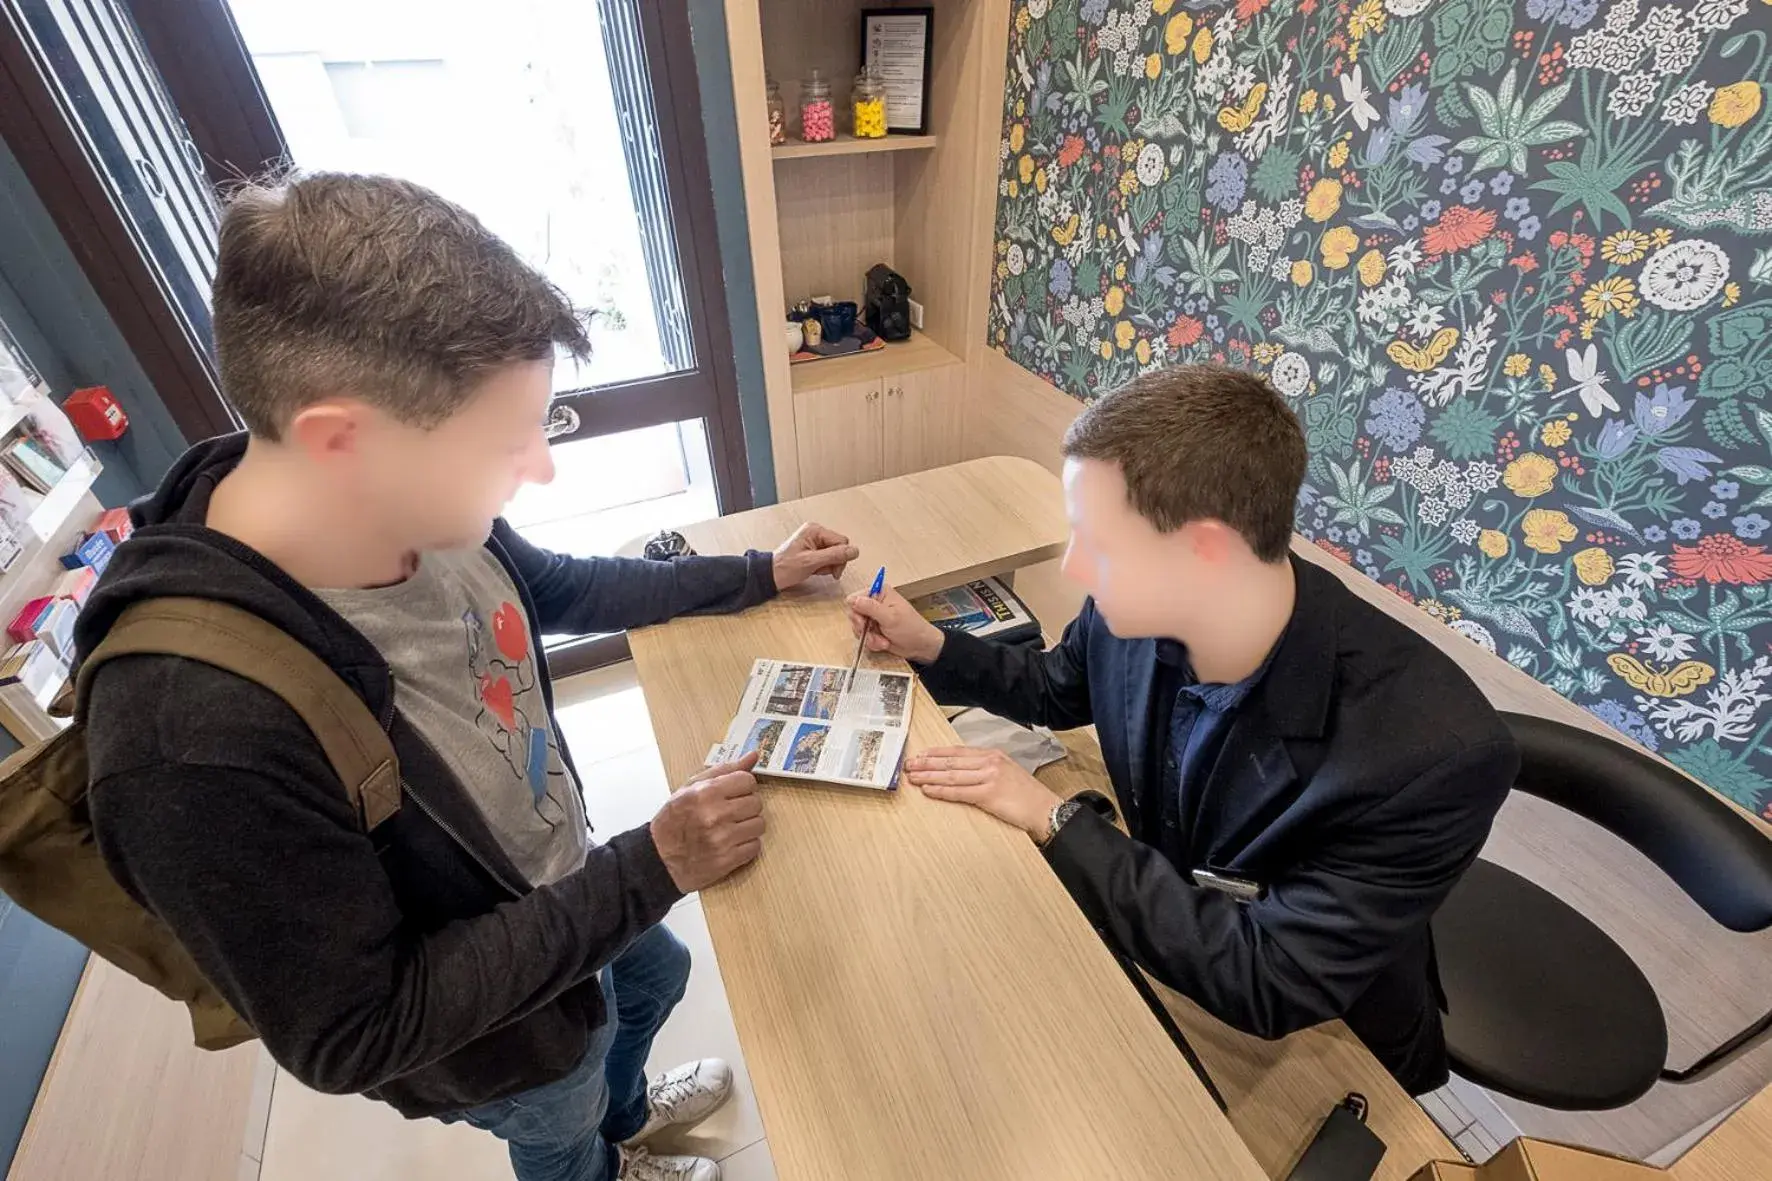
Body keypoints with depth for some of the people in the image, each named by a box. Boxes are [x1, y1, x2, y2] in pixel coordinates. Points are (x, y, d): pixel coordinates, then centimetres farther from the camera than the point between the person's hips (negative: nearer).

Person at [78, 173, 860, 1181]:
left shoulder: (414, 507, -23)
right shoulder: (196, 735, -42)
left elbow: (556, 589, -2)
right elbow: (353, 1037, -29)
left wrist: (757, 576, 0)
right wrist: (651, 869, -31)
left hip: (566, 893, 6)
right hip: (501, 1035, -6)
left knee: (656, 976, 35)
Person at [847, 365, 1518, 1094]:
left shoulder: (1435, 753, -36)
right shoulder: (1138, 608, -21)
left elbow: (1269, 988, -31)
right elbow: (1059, 691, 1)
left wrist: (1052, 820, -31)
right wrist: (930, 646, -10)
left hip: (1319, 1041, -3)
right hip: (1162, 935, 4)